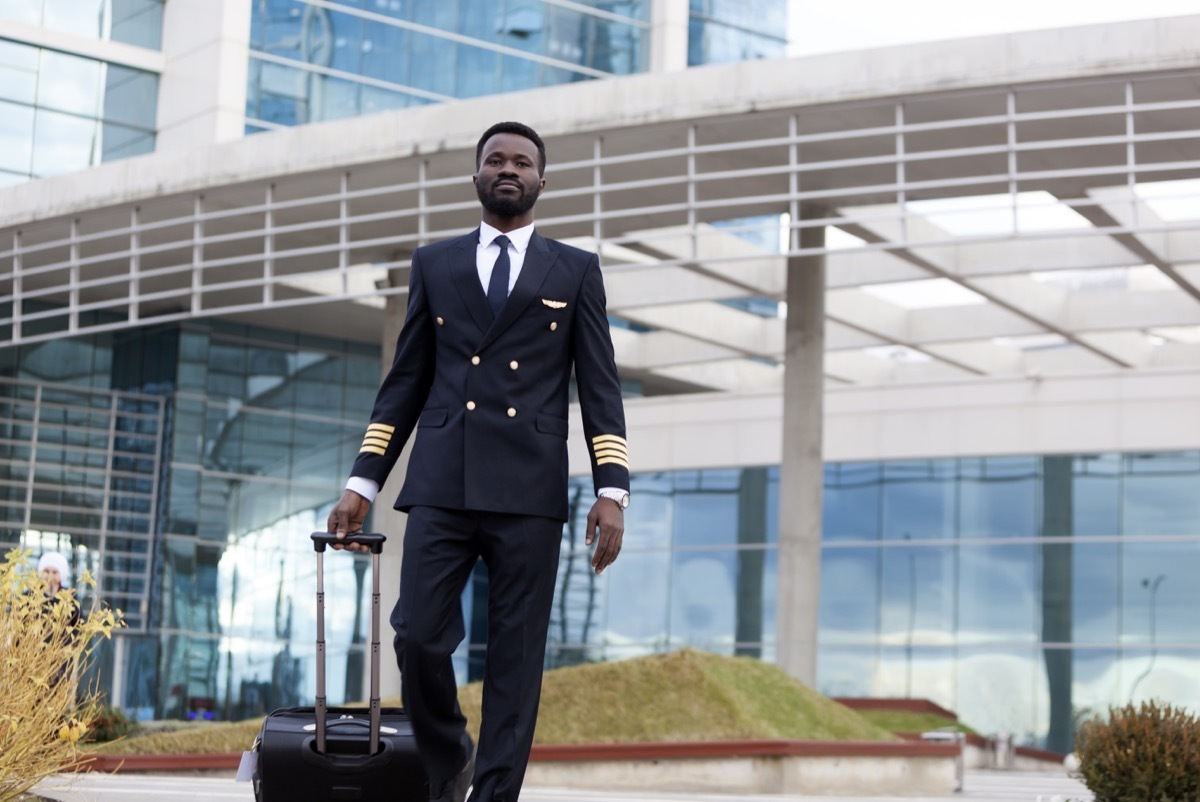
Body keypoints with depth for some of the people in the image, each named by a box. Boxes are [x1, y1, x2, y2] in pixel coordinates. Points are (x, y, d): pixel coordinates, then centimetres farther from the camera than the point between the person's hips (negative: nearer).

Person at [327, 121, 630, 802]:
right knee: (419, 638, -7)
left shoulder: (576, 271, 11)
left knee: (516, 656, -2)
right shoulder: (435, 265, 15)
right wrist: (363, 481, 8)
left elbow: (600, 388, 5)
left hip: (529, 491, -1)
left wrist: (612, 489, -5)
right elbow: (405, 381, 15)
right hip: (442, 485, 1)